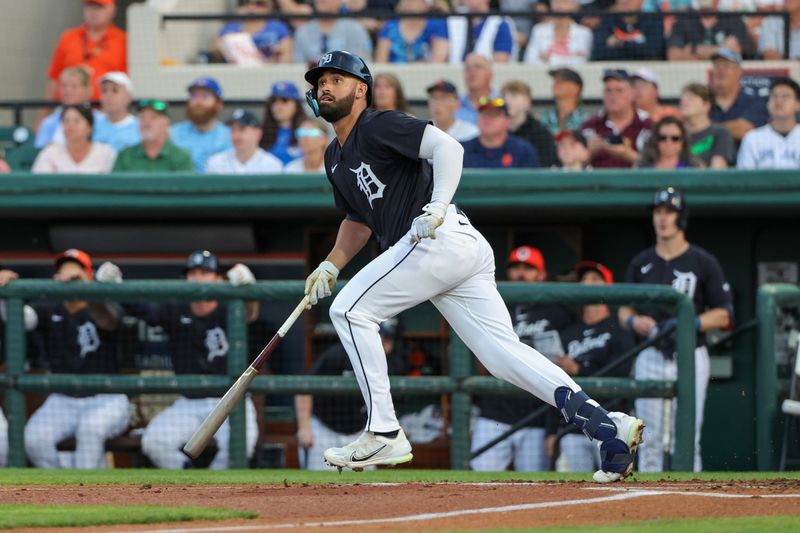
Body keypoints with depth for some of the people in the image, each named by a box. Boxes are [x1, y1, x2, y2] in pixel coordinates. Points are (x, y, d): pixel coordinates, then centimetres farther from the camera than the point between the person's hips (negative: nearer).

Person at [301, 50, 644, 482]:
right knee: (503, 353, -1)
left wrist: (438, 206, -30)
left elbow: (448, 147, -17)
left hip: (441, 239, -9)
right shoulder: (336, 158, 24)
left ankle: (384, 433, -6)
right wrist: (331, 266, 20)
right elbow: (359, 219, 35)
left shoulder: (380, 127, -4)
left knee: (350, 309, -6)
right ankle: (606, 425, -11)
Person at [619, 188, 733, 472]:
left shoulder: (703, 263, 1)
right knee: (649, 438, 1)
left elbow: (724, 315, -1)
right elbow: (623, 310, 16)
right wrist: (634, 321, -7)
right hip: (650, 358, 3)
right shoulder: (640, 264, 11)